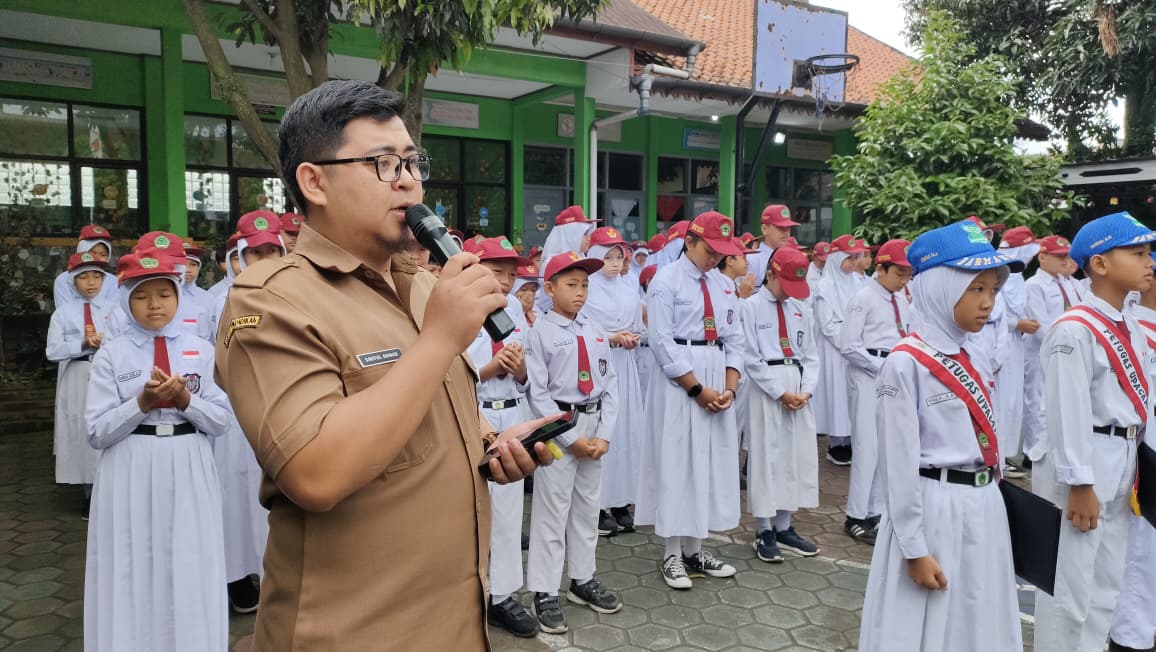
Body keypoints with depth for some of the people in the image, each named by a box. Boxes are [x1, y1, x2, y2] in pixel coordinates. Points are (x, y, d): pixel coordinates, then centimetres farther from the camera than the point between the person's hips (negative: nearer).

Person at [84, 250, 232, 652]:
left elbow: (219, 421, 2)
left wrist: (185, 399, -15)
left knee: (189, 573, 7)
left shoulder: (201, 350, 3)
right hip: (131, 475, -1)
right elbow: (97, 432, -4)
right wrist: (142, 403, -17)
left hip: (188, 473, 1)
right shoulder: (111, 354, -1)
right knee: (134, 572, 6)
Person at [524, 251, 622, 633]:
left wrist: (604, 434, -4)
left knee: (587, 505, 16)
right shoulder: (540, 334, -8)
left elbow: (609, 384, 7)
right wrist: (570, 438, -13)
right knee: (552, 510, 1)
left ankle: (583, 580, 31)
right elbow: (538, 394, -11)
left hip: (594, 425, 6)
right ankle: (545, 593, 12)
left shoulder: (597, 333, 8)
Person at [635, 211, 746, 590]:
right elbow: (661, 341, -14)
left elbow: (734, 338, 9)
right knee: (677, 462, 0)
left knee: (713, 462, 10)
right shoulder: (666, 280, -7)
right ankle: (673, 554, 12)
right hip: (678, 381, -6)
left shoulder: (722, 284, 10)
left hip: (718, 377, 6)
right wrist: (697, 389, -15)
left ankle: (695, 549, 22)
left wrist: (730, 386, -5)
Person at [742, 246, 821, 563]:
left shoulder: (801, 310, 10)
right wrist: (781, 393, -12)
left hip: (799, 386, 5)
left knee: (796, 456, 9)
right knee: (766, 456, 0)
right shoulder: (751, 307, -5)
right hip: (766, 388, -5)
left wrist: (806, 390, -4)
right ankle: (764, 531, 11)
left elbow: (810, 355, 11)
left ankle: (784, 527, 21)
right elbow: (752, 359, -9)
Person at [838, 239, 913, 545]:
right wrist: (883, 366, -14)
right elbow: (848, 346, -14)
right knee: (868, 445, -5)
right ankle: (856, 517, 4)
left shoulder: (901, 301, 12)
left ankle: (877, 511, 18)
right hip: (868, 376, -7)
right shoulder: (864, 298, -9)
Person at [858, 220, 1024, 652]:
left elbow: (984, 442, 14)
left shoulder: (974, 364, 8)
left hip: (984, 508, 7)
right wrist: (914, 549, -15)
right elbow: (900, 464, -16)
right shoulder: (906, 363, -16)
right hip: (932, 510, -7)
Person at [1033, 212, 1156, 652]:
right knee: (1069, 588, 2)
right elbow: (1068, 415, -19)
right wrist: (1079, 485, -18)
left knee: (1106, 585, 19)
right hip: (1080, 466, -9)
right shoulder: (1074, 331, -18)